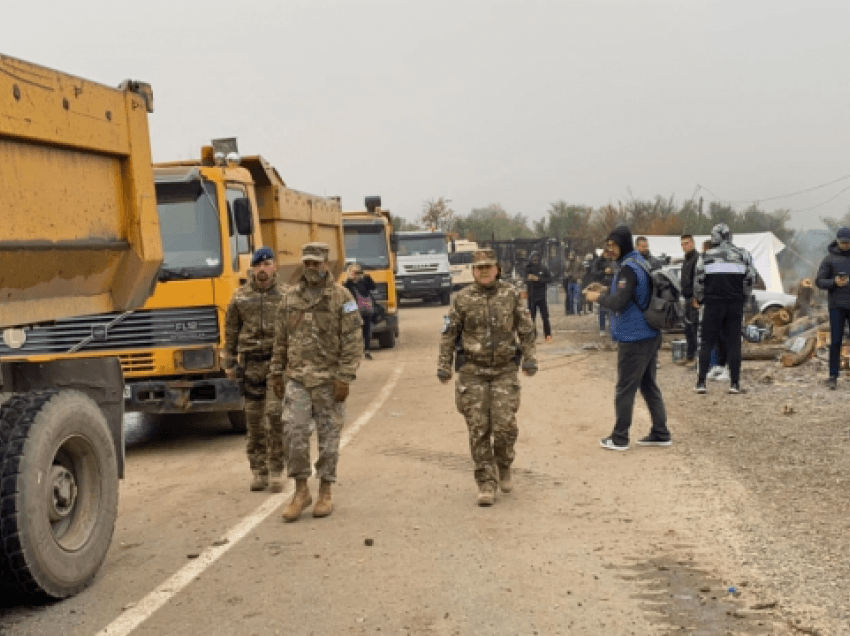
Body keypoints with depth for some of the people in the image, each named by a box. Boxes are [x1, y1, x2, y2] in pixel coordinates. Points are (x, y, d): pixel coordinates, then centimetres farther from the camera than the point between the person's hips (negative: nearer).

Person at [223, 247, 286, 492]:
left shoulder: (285, 296, 2)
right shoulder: (240, 297, 6)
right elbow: (230, 332, 10)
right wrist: (229, 363, 8)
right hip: (251, 362, 2)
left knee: (275, 412, -12)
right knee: (254, 417, 6)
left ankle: (277, 470, 0)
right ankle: (259, 471, 17)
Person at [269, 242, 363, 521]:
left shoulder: (341, 297, -3)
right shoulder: (290, 297, 9)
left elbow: (352, 341, -7)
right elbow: (280, 340, 14)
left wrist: (344, 378, -12)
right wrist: (276, 373, 12)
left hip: (328, 380, -3)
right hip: (297, 378, 3)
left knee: (329, 436, 5)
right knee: (294, 433, -4)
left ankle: (326, 493, 17)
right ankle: (301, 491, 10)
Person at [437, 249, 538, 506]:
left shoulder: (512, 295, 3)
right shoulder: (462, 299, 1)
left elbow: (526, 330, 8)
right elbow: (449, 335, 6)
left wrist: (530, 358, 1)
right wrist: (443, 366, 2)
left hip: (505, 371, 0)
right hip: (473, 372, 0)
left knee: (505, 425, -8)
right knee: (479, 429, -1)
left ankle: (504, 466, 21)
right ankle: (486, 483, 8)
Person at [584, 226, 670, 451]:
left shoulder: (628, 268, -17)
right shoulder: (641, 262, 13)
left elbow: (618, 303, -22)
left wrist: (598, 297, -7)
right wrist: (603, 295, 11)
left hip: (634, 339, -9)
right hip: (651, 336, 9)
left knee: (625, 389, 0)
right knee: (649, 386, 15)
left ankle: (619, 438, 7)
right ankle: (660, 434, 19)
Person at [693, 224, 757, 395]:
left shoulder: (706, 257, -2)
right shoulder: (743, 255, 4)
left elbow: (698, 282, 1)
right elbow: (750, 278, 7)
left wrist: (701, 300, 17)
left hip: (713, 304, -2)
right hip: (735, 304, 2)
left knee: (706, 343, 4)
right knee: (734, 343, 6)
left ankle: (701, 382, 1)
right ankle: (734, 383, 3)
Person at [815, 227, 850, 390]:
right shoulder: (830, 259, 2)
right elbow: (819, 281, 0)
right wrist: (834, 282, -18)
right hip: (837, 305, -2)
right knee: (836, 341, -4)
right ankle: (833, 376, -1)